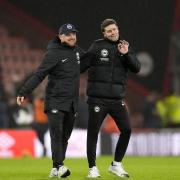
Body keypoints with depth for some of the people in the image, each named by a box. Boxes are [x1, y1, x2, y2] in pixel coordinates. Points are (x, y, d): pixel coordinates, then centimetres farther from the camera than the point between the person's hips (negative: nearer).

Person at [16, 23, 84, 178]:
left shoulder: (77, 50, 11)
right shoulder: (53, 54, -9)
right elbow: (39, 75, -14)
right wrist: (24, 92, -24)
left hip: (72, 102, 6)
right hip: (56, 101, -6)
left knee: (65, 136, 4)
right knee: (56, 133, -14)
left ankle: (55, 170, 7)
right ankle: (59, 166, -20)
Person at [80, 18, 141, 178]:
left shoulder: (125, 47, 10)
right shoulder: (97, 46, 0)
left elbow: (136, 68, 1)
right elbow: (82, 66, 1)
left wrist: (126, 54, -13)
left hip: (117, 99, 3)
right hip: (97, 98, -3)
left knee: (126, 130, -2)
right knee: (93, 132, -1)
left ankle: (116, 165, 14)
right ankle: (92, 168, 10)